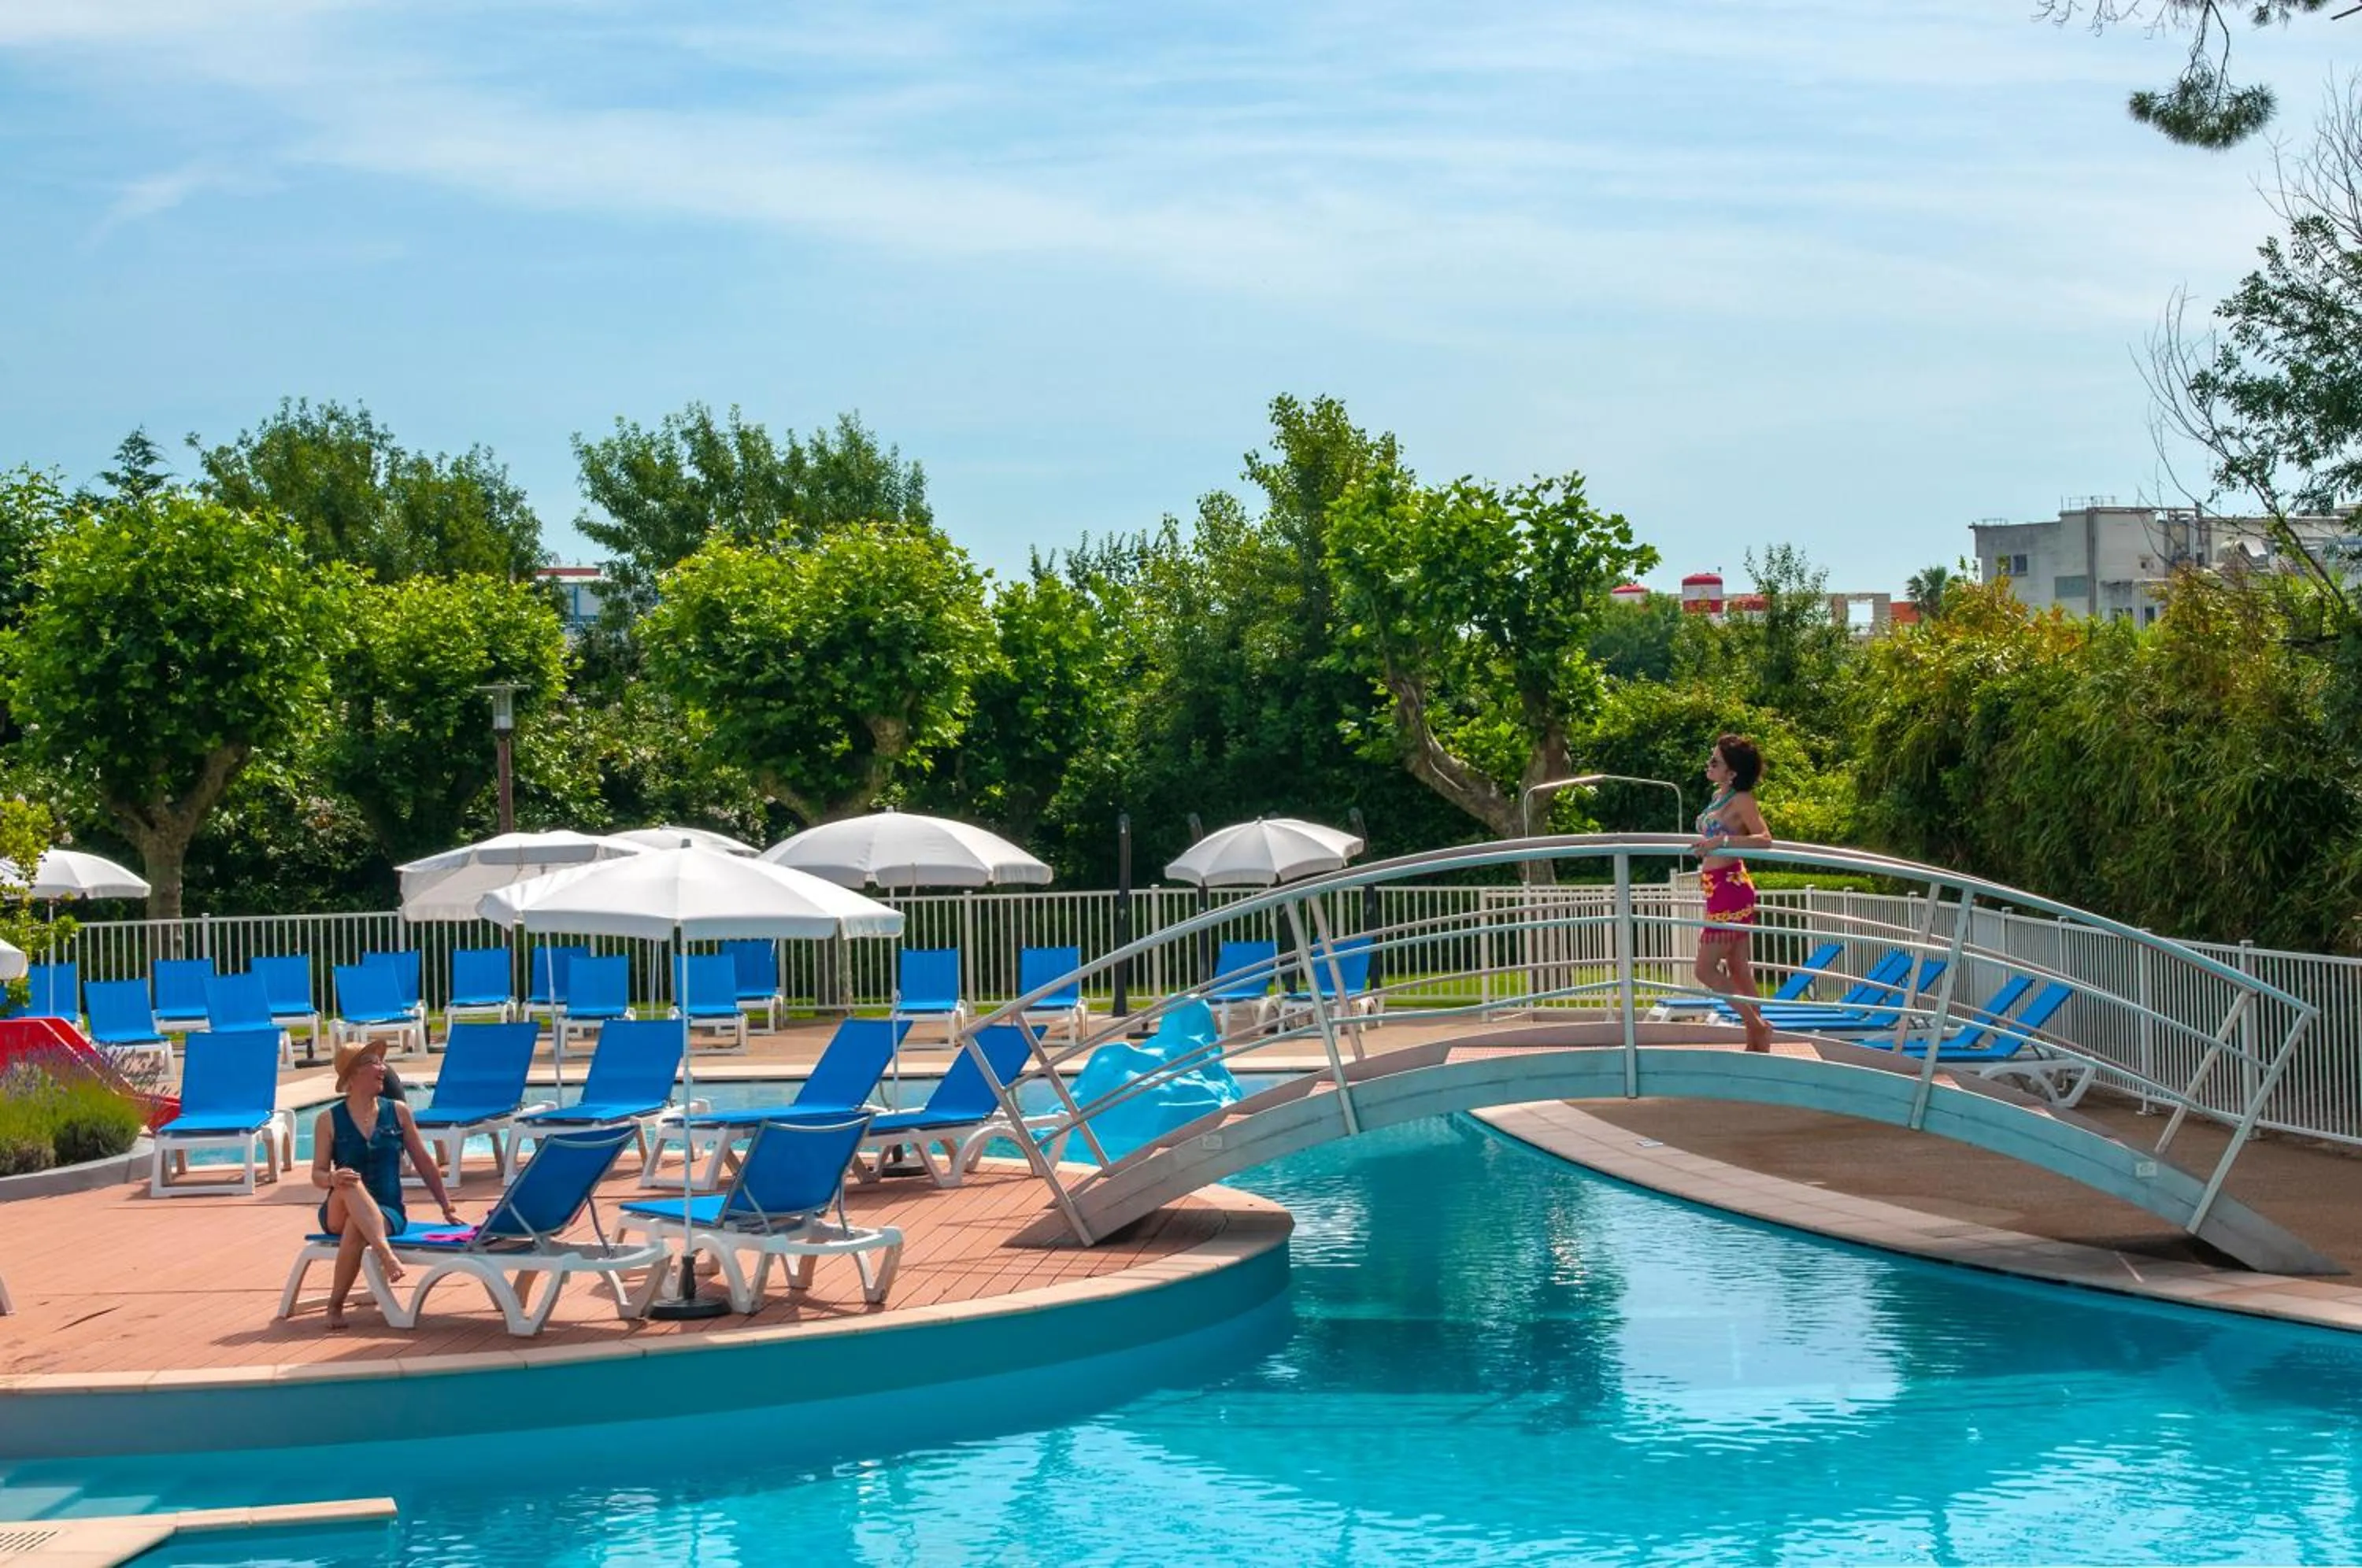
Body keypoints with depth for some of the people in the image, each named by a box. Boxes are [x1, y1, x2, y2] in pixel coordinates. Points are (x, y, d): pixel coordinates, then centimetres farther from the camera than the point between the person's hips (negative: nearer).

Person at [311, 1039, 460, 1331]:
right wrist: (333, 1179, -25)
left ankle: (336, 1304, -23)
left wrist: (447, 1210, 12)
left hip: (388, 1213, 0)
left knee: (356, 1229, -36)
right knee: (350, 1184, -36)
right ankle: (385, 1252, -49)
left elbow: (424, 1164, 13)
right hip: (339, 1212, 0)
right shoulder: (330, 1120, 2)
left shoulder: (397, 1112, 7)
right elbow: (318, 1175, 0)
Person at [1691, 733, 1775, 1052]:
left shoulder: (1741, 799, -15)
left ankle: (1757, 1026, 0)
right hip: (1720, 890, 10)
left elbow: (1764, 839, -25)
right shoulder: (1720, 796, 10)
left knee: (1706, 969, -8)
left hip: (1730, 890, -10)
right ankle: (1756, 1041, 18)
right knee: (1737, 970, 12)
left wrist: (1722, 841, -34)